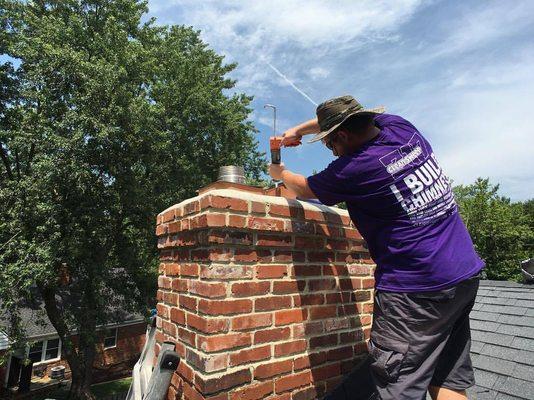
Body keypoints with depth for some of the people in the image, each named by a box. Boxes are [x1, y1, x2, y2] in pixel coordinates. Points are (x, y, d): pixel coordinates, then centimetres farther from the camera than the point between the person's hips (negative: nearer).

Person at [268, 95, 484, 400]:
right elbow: (348, 117, 22)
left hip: (416, 288, -9)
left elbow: (304, 189, 4)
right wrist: (298, 129, 24)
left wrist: (280, 173, 25)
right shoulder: (401, 127, 4)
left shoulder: (352, 169, -17)